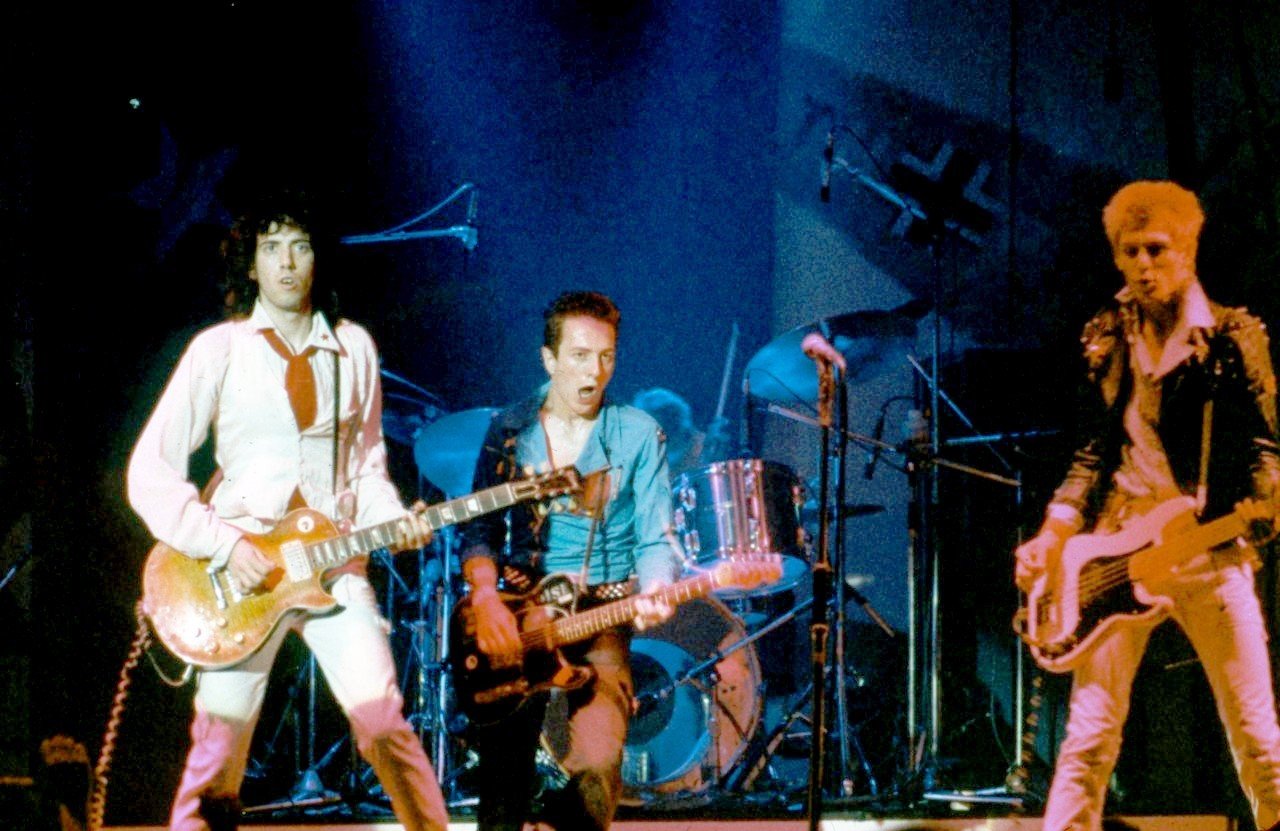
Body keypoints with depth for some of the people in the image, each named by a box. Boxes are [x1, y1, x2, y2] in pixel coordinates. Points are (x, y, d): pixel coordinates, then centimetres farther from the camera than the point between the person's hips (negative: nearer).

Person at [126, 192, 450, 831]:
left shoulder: (353, 348, 10)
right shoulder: (218, 350, 0)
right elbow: (149, 473, -4)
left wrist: (392, 519, -2)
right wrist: (224, 546, -13)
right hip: (238, 574, -2)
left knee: (382, 718, -14)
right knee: (220, 741, -2)